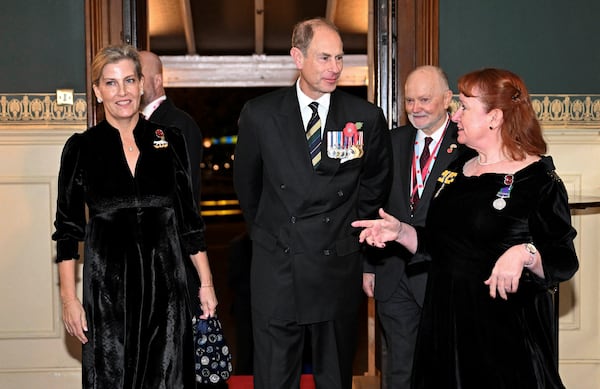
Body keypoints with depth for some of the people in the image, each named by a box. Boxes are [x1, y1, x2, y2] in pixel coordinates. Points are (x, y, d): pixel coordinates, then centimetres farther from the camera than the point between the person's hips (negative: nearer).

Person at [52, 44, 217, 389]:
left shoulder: (171, 141, 4)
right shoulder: (81, 148, 0)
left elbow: (190, 221, 9)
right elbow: (68, 230, 2)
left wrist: (206, 283, 6)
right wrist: (69, 298, -3)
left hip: (165, 283, 1)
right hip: (108, 286, -1)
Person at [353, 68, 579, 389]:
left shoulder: (538, 178, -10)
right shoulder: (456, 171, 12)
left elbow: (565, 262, -14)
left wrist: (524, 253, -31)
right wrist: (400, 232, 3)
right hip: (446, 323, 7)